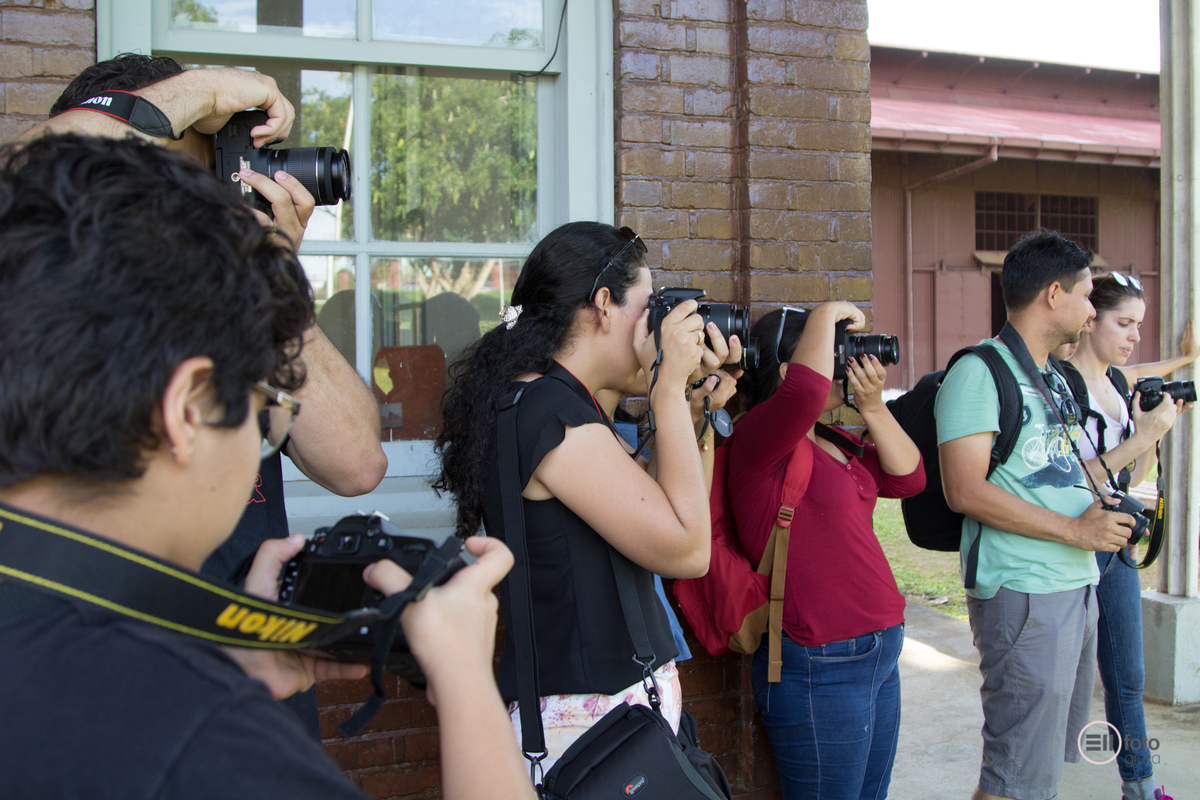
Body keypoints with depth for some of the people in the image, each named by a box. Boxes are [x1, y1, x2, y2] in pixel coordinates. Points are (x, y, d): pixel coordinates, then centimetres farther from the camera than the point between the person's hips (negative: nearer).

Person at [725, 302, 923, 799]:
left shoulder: (836, 444, 14)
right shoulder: (757, 440, -14)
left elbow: (908, 478, 10)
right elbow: (805, 390, -34)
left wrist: (872, 408, -1)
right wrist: (828, 314, -18)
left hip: (878, 655, 9)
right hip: (821, 670, -9)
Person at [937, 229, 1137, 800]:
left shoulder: (1055, 378, 18)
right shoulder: (979, 372, -13)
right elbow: (965, 491, -21)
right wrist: (1074, 530, -18)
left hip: (1079, 585, 10)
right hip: (1024, 596, -10)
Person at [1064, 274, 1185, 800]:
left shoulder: (1119, 385, 10)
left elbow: (1131, 477, 15)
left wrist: (1157, 430, 1)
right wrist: (1141, 437, -20)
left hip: (1116, 544, 8)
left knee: (1127, 678, 17)